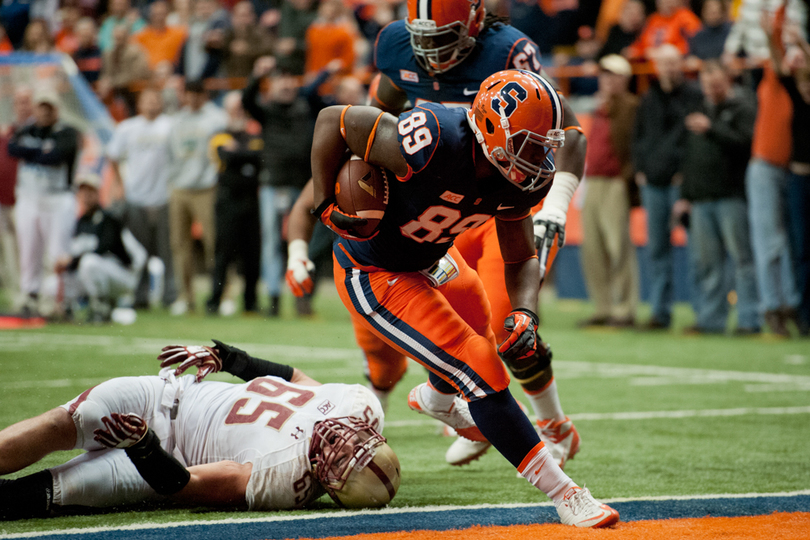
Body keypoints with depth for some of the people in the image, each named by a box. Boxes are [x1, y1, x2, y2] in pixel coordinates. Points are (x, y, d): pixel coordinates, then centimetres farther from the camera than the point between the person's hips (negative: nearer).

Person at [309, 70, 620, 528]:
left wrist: (524, 314, -20)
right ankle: (564, 495, -9)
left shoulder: (517, 179, -15)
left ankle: (437, 398, 68)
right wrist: (327, 206, -20)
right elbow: (333, 120, -24)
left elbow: (522, 259, -2)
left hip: (429, 260, 8)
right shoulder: (434, 144, -38)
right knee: (482, 371, -15)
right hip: (375, 278, -8)